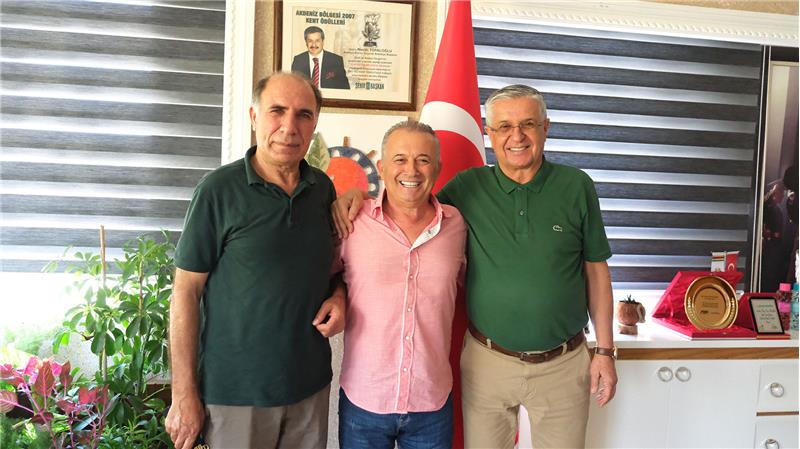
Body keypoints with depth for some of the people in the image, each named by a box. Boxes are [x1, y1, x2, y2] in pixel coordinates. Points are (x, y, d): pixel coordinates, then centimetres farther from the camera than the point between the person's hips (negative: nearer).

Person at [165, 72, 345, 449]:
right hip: (235, 391, -4)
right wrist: (184, 396, -11)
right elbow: (186, 293, -10)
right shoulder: (219, 190, -12)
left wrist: (339, 296, -6)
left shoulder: (323, 188, 1)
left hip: (311, 385, 5)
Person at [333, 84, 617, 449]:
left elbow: (596, 270, 1)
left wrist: (605, 350, 1)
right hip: (487, 362, 1)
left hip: (563, 364, 0)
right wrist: (360, 194, -13)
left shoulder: (576, 187, -4)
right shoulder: (469, 186, -3)